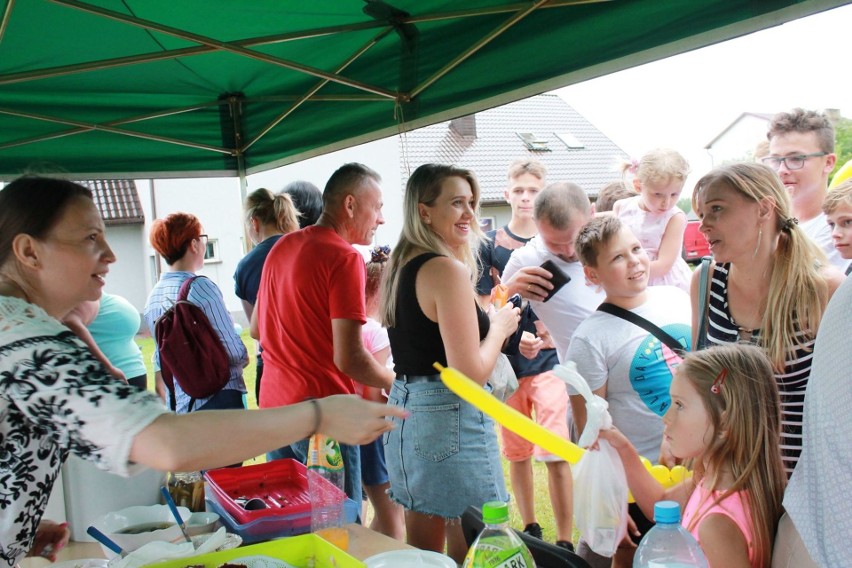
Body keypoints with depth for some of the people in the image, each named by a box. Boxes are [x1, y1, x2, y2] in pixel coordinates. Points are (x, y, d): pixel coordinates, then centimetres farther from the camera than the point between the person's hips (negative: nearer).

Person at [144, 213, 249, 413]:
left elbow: (160, 358, 14)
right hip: (218, 397, -7)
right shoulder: (201, 287, -15)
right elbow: (235, 351, -15)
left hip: (179, 403, 8)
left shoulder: (152, 298, 7)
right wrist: (244, 358, 5)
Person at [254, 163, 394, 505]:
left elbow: (257, 329, 21)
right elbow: (349, 358, -21)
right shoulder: (344, 257, -15)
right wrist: (392, 382, -4)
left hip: (273, 404, 8)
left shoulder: (281, 247, 10)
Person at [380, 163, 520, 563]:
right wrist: (500, 327, -4)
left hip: (405, 411, 9)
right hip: (450, 421, -9)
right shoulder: (448, 269, -17)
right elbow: (470, 374, -20)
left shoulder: (399, 266, 10)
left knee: (421, 552, 20)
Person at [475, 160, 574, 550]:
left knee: (556, 453, -6)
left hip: (548, 357, -1)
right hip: (506, 361, 2)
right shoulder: (490, 245, 3)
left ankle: (565, 540, 5)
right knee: (517, 452, 13)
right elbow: (482, 306, 3)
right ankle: (530, 530, 29)